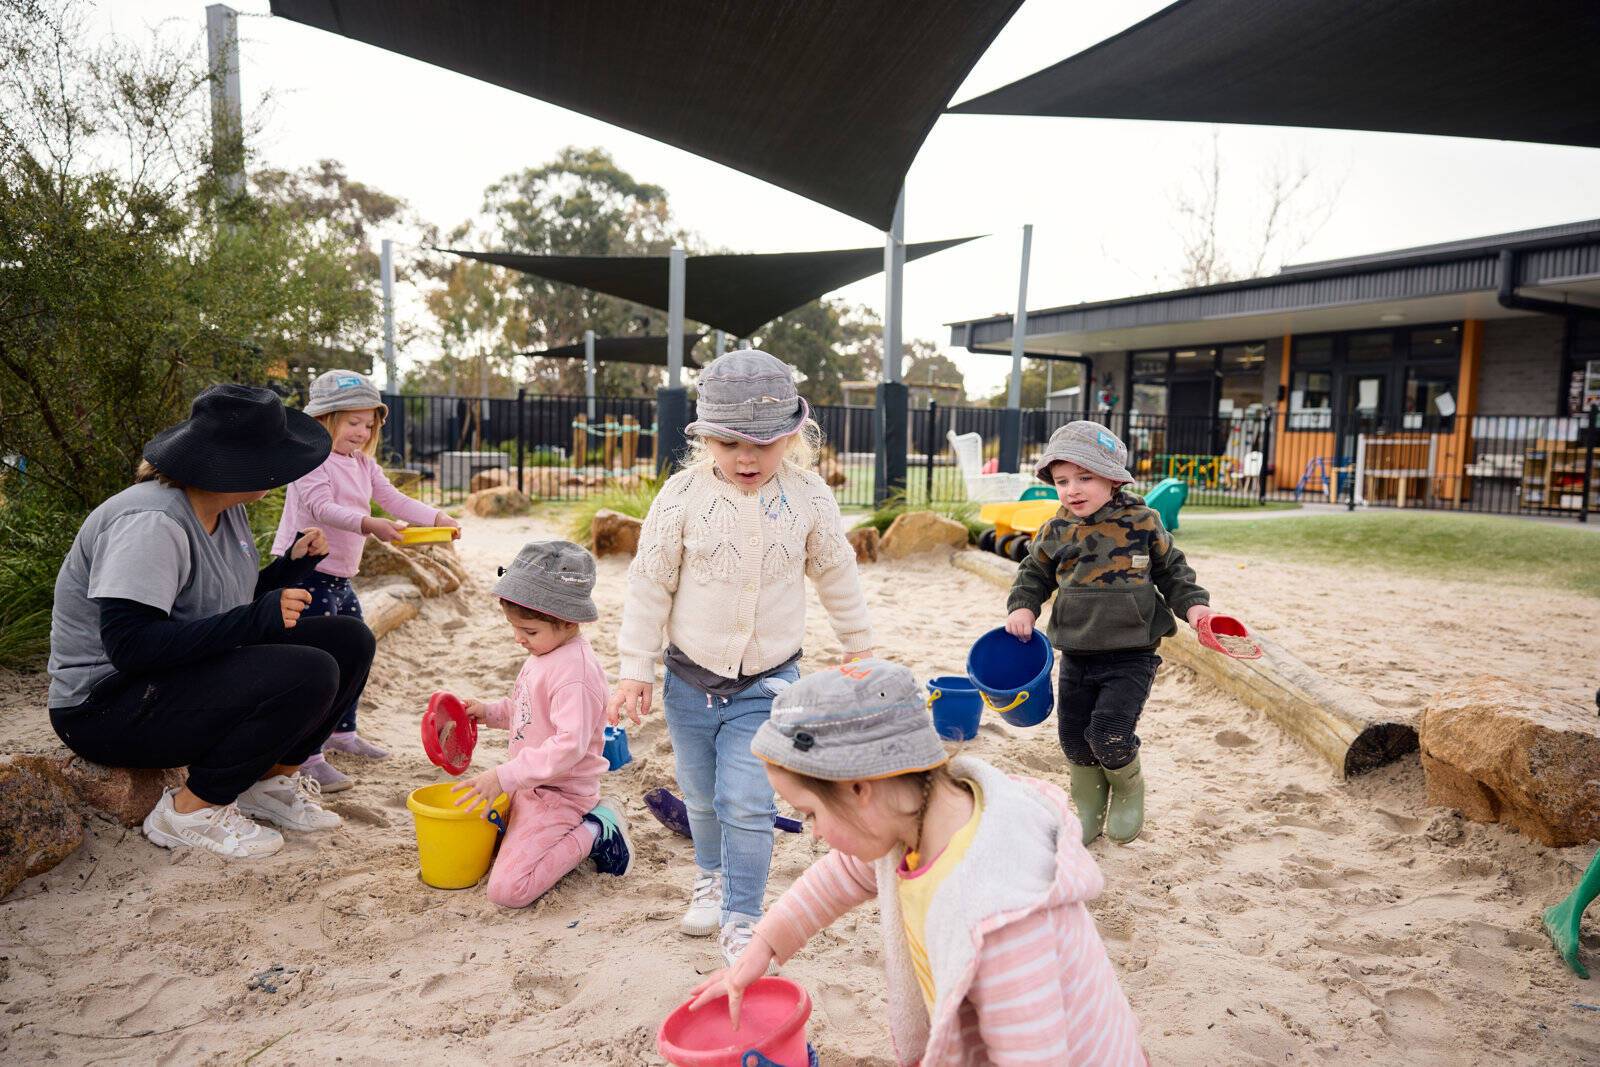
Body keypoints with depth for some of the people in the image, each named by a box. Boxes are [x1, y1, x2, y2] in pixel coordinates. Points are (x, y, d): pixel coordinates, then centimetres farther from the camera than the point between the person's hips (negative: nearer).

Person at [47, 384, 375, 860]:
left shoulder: (226, 511, 5)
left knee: (349, 641, -1)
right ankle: (191, 809, -11)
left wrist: (291, 565, -3)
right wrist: (255, 619, -34)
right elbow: (126, 644, -31)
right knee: (308, 673, -29)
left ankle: (271, 779, 7)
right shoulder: (153, 522, -24)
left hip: (195, 674, 9)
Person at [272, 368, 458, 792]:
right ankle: (308, 757, -4)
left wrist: (437, 518, -9)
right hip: (305, 573, -9)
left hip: (339, 579, 9)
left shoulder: (364, 465, 14)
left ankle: (342, 732, 35)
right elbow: (322, 508, -26)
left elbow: (394, 499, 7)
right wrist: (369, 525, -41)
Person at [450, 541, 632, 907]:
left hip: (558, 795, -10)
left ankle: (592, 835, -2)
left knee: (506, 890, -18)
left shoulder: (575, 671, -26)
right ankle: (589, 820, 16)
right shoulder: (545, 654, 6)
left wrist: (504, 776, -33)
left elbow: (570, 745, -33)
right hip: (531, 787, 10)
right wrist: (490, 712, 5)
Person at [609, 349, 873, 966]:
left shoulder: (809, 498, -8)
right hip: (690, 679, 2)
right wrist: (634, 672, -4)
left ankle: (740, 920, 11)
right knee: (701, 798, 18)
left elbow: (837, 576, 7)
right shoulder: (683, 495, -11)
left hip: (767, 684, -1)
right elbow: (649, 585, -5)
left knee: (746, 804, -8)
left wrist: (858, 647, 16)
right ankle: (713, 879, 45)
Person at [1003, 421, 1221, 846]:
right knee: (1074, 736, 9)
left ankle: (1128, 789, 21)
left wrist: (1193, 603, -8)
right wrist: (1022, 606, -3)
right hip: (1076, 655, 4)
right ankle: (1089, 806, 33)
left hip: (1131, 655, -3)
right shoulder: (1055, 532, 0)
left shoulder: (1142, 523, -6)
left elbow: (1172, 571, 7)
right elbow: (1034, 574, 14)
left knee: (1108, 734, -13)